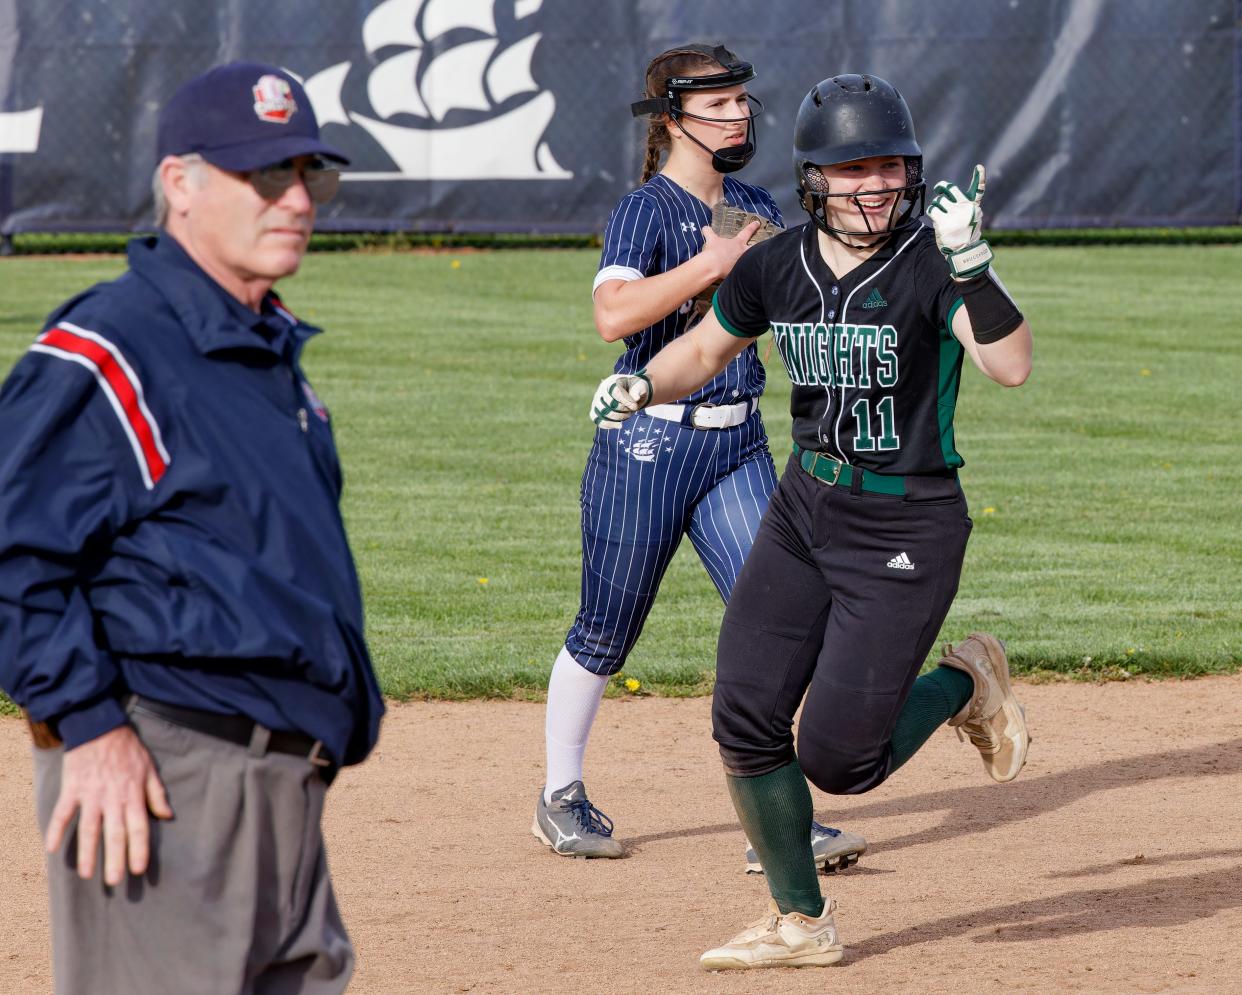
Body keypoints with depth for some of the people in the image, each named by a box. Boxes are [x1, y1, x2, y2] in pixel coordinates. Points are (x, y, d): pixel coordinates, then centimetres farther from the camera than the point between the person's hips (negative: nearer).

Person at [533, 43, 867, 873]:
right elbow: (613, 314, -29)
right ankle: (562, 797, 24)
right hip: (648, 445, -6)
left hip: (737, 446, 6)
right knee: (606, 634, 6)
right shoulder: (647, 211, -12)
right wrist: (712, 262, -28)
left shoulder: (756, 208, 10)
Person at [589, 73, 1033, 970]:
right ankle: (799, 923, 16)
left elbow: (1013, 365, -30)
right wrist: (640, 386, -5)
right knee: (746, 720, -1)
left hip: (907, 530, -5)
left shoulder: (928, 265, -16)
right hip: (804, 513, 5)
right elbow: (706, 348, 15)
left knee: (838, 760, -8)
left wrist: (971, 266, -43)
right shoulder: (777, 267, -1)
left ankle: (967, 684, 21)